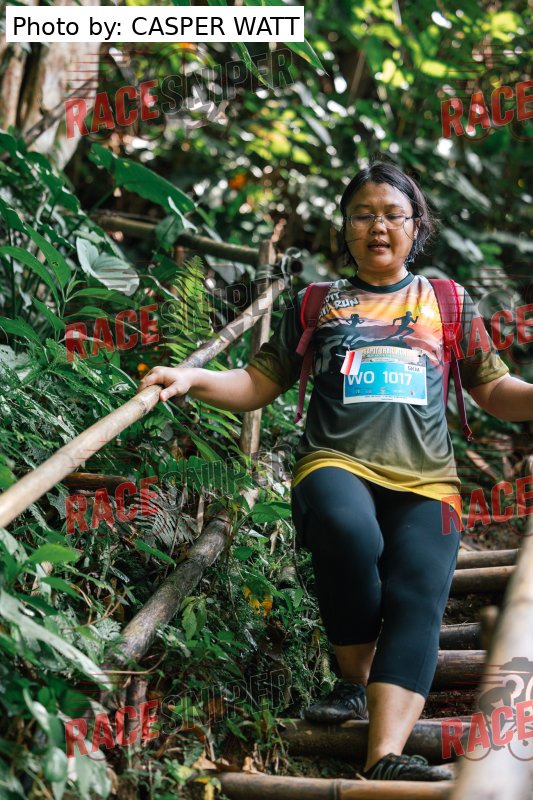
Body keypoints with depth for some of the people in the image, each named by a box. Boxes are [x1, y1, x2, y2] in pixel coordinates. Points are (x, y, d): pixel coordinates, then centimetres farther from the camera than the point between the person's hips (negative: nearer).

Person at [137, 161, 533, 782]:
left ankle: (383, 758, -41)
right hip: (336, 464, -1)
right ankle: (355, 682, -11)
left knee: (417, 598, -26)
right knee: (348, 533, -35)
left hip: (424, 480, 1)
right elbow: (257, 384, 18)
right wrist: (193, 378, -1)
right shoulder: (316, 304, 21)